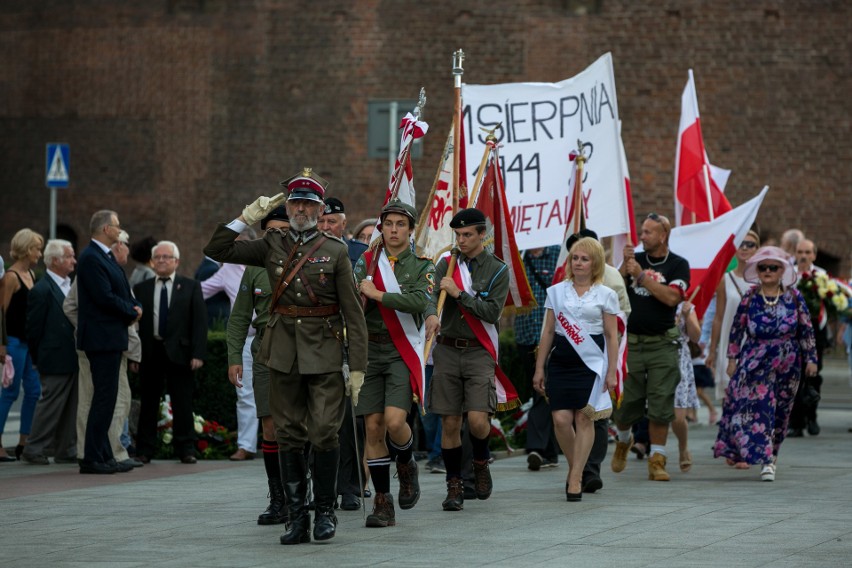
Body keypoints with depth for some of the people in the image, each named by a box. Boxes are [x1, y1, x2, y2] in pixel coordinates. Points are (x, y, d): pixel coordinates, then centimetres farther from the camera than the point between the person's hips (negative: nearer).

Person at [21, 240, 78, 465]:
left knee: (71, 407, 10)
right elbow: (33, 330, -11)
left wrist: (79, 353, 11)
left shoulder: (70, 286, 14)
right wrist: (39, 359, -7)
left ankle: (66, 450, 16)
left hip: (73, 360, 8)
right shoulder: (41, 290, -12)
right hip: (55, 361, -8)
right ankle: (34, 451, 3)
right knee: (50, 405, -4)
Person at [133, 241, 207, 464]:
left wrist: (198, 353, -9)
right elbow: (135, 322, 6)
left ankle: (186, 449, 10)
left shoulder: (191, 287, 5)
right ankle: (145, 450, 11)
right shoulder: (141, 289, 9)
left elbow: (200, 321, 1)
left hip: (179, 352, -1)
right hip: (150, 352, 1)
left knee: (183, 403, 2)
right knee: (148, 403, 5)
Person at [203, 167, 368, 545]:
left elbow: (354, 313, -1)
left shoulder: (336, 252, 0)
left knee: (324, 433, -8)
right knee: (289, 438, 4)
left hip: (324, 356, -3)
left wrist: (358, 366, -6)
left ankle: (325, 511, 7)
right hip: (283, 354, 3)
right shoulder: (271, 246, 8)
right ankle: (297, 518, 9)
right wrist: (248, 217, -2)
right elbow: (216, 250, 5)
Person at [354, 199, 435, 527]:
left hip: (404, 353, -2)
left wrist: (377, 294, -13)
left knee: (395, 421, -18)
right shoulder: (366, 262, 9)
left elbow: (419, 302, -16)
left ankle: (406, 464, 16)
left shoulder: (423, 266, 2)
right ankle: (383, 503, 6)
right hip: (370, 351, 3)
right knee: (373, 426, -1)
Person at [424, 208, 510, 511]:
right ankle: (454, 486, 14)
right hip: (447, 350, 2)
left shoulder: (497, 270, 1)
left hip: (479, 352, -2)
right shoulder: (446, 263, 8)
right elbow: (431, 294, -8)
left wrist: (459, 293, -16)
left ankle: (481, 462, 16)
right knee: (449, 423, 2)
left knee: (477, 419, -15)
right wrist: (431, 314, -31)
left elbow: (492, 312, -9)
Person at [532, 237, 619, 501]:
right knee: (561, 419, -7)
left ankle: (575, 478, -1)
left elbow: (611, 336, 4)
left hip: (591, 361, -2)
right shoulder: (556, 292, 10)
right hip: (560, 360, 2)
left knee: (584, 418, -6)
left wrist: (612, 372, -2)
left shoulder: (605, 295, 4)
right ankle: (574, 467, 16)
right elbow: (548, 332, 13)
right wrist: (539, 369, 11)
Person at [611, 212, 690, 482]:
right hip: (631, 341, 2)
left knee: (661, 406, -4)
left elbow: (672, 297, -14)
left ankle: (657, 460, 4)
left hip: (662, 345, -2)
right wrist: (625, 266, -12)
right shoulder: (635, 259, 9)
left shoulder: (678, 265, 1)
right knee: (625, 404, 3)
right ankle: (623, 440, 34)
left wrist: (641, 276, -13)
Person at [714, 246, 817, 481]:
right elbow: (737, 328, 6)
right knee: (758, 406, -13)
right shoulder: (750, 298, 2)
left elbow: (806, 329, 4)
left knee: (780, 411, 6)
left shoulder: (793, 296, 2)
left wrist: (810, 358, 2)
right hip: (754, 362, -1)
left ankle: (770, 456, 19)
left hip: (787, 363, 1)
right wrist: (732, 358, 3)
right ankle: (766, 460, -17)